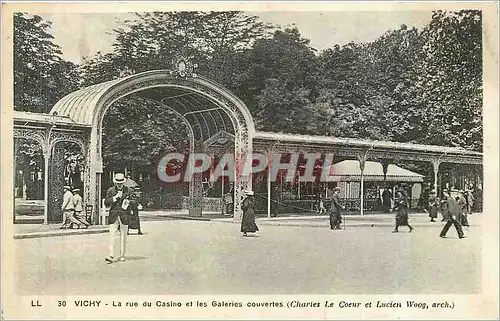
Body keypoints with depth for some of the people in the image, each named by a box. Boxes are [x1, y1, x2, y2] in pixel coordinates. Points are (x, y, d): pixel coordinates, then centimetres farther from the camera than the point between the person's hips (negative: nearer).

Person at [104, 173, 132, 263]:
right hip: (113, 215, 0)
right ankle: (111, 256, -13)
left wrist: (127, 204, -11)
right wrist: (115, 197, -11)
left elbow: (130, 203, 11)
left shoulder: (128, 190, 4)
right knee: (111, 235, -9)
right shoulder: (110, 190, 6)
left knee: (123, 236, 6)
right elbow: (106, 202, 0)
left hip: (124, 215, 0)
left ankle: (122, 255, 16)